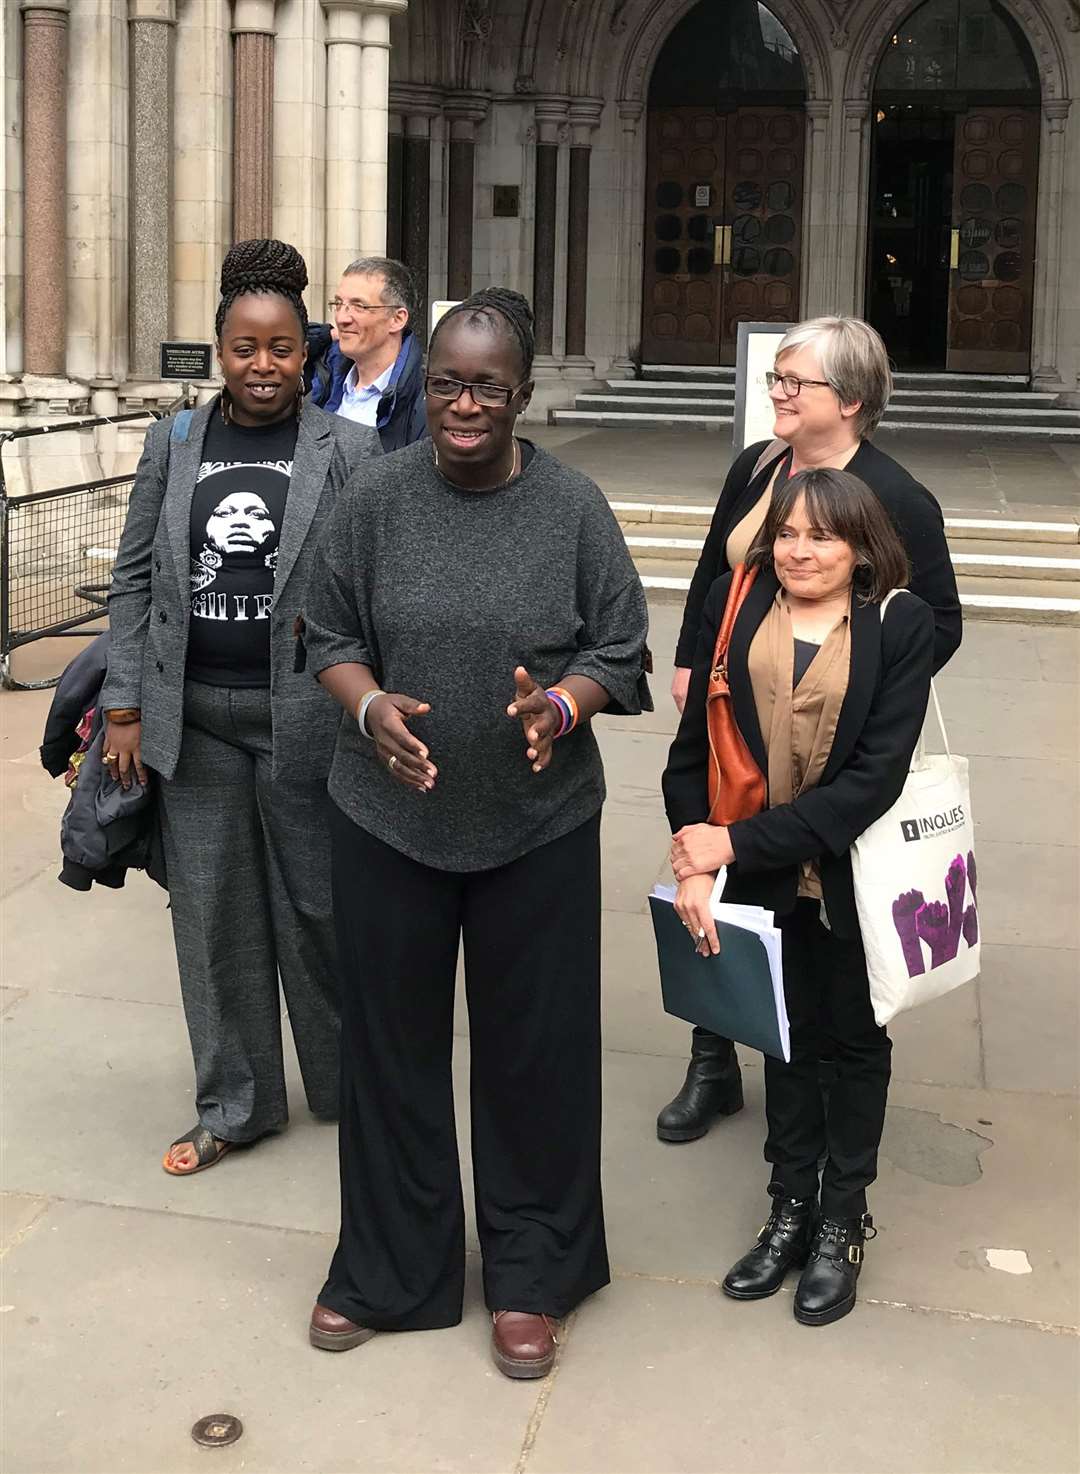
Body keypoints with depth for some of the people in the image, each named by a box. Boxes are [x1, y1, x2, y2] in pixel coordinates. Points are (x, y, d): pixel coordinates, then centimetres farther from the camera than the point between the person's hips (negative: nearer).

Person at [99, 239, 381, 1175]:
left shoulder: (350, 449, -2)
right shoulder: (174, 444, 7)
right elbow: (135, 576, 8)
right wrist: (125, 707, 4)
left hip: (306, 718, -3)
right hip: (193, 716, 3)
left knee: (318, 909, 8)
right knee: (213, 914, 11)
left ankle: (347, 1085, 29)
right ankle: (233, 1106, 26)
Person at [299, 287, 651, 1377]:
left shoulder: (573, 507, -4)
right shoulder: (377, 498, -2)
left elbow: (619, 652, 0)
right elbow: (329, 636, 3)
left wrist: (561, 704, -20)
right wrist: (371, 706, -17)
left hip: (538, 825, -1)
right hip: (389, 817, 1)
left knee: (533, 1045, 9)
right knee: (391, 1040, 11)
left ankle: (529, 1277, 28)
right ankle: (387, 1269, 31)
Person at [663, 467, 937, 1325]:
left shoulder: (900, 625, -13)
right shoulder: (736, 607, -5)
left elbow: (875, 777, -19)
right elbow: (692, 749, -4)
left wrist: (739, 844, -21)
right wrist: (694, 865, -16)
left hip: (857, 877, -2)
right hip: (764, 876, 2)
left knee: (855, 1039, 15)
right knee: (787, 1036, 17)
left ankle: (843, 1223, 32)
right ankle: (791, 1210, 34)